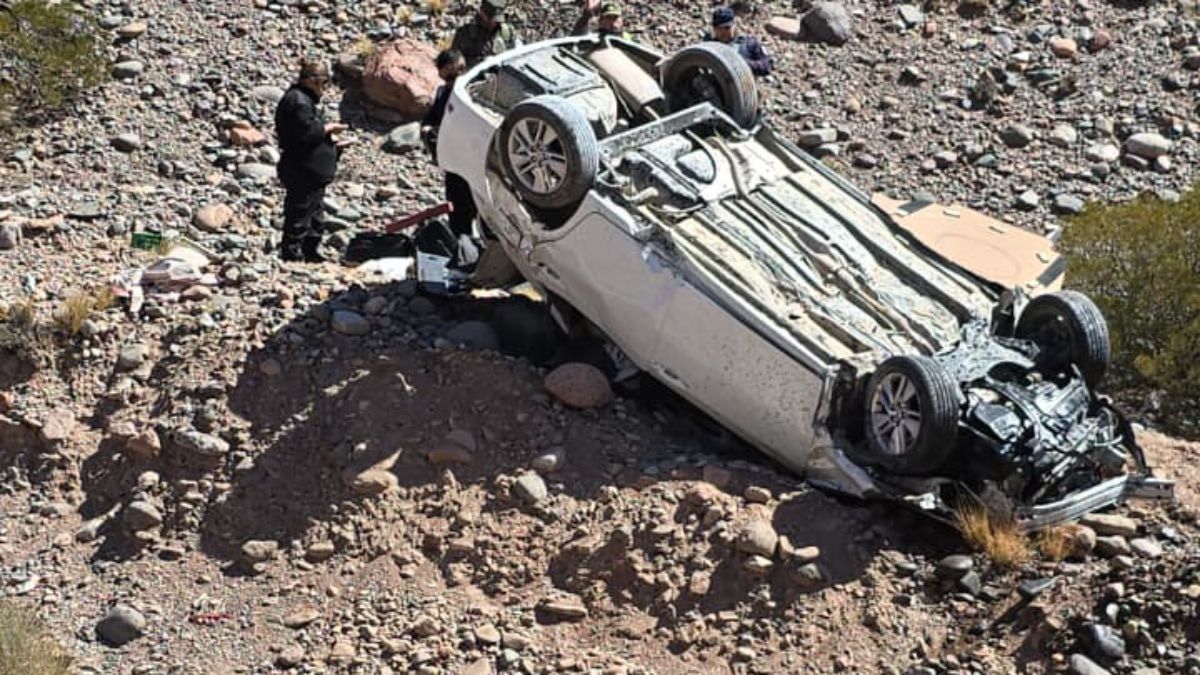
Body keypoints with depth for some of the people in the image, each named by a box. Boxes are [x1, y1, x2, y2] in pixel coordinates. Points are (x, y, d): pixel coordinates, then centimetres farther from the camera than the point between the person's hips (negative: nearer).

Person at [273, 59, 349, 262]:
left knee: (316, 217, 19)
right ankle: (292, 256, 0)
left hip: (310, 174, 11)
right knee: (300, 216, -5)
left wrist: (331, 140, 13)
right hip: (302, 174, -11)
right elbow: (307, 133, -27)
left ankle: (311, 255, 30)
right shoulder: (298, 101, -17)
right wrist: (328, 128, -13)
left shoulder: (303, 99, 17)